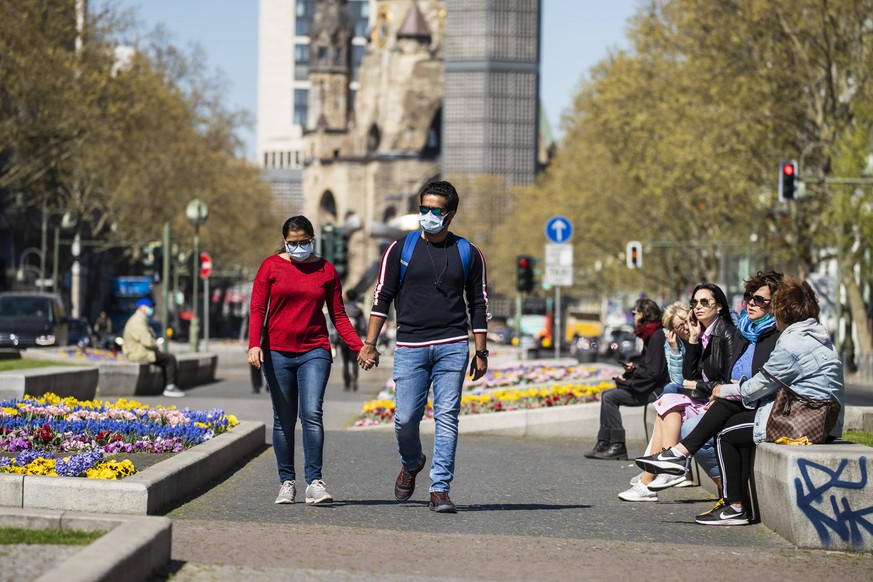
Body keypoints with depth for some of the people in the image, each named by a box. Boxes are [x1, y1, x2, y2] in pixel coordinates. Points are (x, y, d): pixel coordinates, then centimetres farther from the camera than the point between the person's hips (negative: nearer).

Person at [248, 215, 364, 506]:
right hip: (277, 353, 0)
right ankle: (287, 482, 13)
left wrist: (360, 347, -1)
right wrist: (254, 345, -16)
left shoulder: (326, 270, 8)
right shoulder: (271, 266, 4)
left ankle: (314, 482, -15)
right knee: (284, 420, 4)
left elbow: (338, 315, 10)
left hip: (314, 352, 0)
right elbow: (257, 309, -1)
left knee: (312, 414, -15)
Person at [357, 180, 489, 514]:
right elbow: (382, 298, 8)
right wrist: (370, 344, 1)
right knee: (405, 419, -3)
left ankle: (440, 489, -1)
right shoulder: (400, 250, 7)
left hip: (452, 348, 0)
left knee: (447, 417, -5)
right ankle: (411, 464, 28)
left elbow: (479, 305, 12)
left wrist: (481, 352, 6)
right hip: (410, 347, 0)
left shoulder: (468, 254, 9)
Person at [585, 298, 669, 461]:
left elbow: (653, 372, -21)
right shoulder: (650, 334, 16)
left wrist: (631, 373, -12)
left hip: (654, 390, -11)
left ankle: (618, 447, -13)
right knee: (606, 394, 11)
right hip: (648, 387, 11)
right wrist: (634, 366, 4)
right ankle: (603, 444, 7)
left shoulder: (657, 336, -17)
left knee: (610, 397, -15)